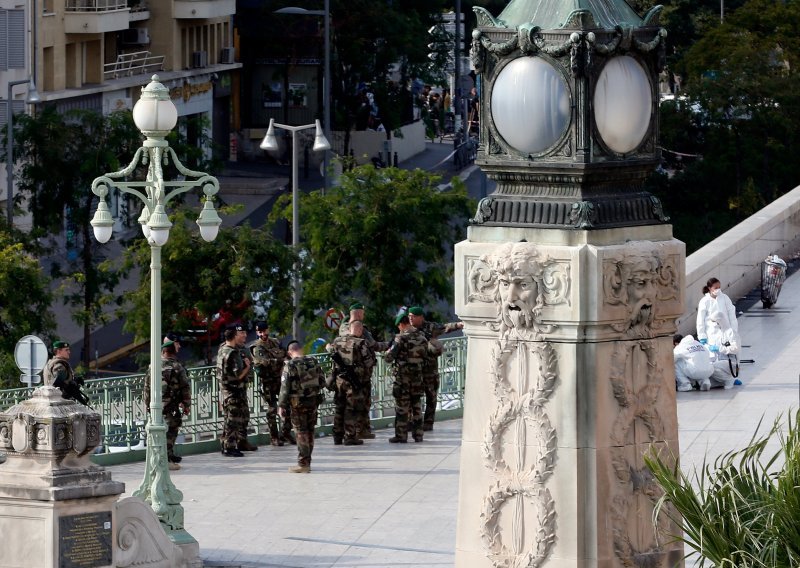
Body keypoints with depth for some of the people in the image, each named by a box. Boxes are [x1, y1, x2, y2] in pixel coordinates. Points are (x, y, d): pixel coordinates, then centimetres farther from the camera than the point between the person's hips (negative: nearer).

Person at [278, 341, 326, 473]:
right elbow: (322, 382, 7)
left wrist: (281, 405, -7)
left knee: (301, 432, 0)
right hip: (314, 401, 5)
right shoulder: (314, 362, 2)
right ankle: (307, 462, 22)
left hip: (299, 403, -5)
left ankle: (303, 464, -1)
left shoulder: (290, 366, -13)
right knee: (310, 431, 14)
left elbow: (285, 387, -13)